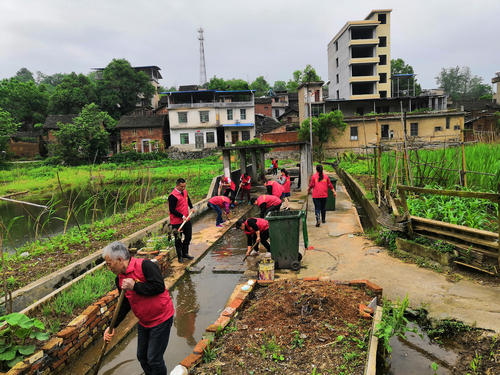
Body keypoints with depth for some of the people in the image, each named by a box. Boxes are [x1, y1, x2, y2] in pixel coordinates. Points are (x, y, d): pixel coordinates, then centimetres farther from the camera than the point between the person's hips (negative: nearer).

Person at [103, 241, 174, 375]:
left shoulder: (144, 265, -22)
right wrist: (112, 326, 3)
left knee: (154, 359, 0)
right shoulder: (119, 279, 3)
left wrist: (134, 286, -25)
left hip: (161, 319, -8)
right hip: (144, 322, 8)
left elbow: (159, 287, -29)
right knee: (142, 356, 19)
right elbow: (124, 305, 10)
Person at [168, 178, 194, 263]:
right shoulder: (173, 196, -21)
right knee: (178, 239, 4)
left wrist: (191, 207, 16)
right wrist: (182, 216, -21)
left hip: (186, 219, 8)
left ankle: (185, 253, 32)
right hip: (177, 222, -8)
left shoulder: (184, 191, 4)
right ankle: (180, 257, 17)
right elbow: (172, 210, -21)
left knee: (188, 236, 16)